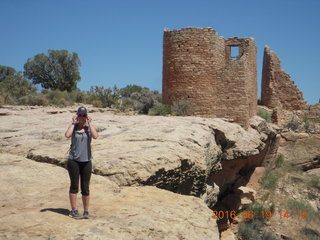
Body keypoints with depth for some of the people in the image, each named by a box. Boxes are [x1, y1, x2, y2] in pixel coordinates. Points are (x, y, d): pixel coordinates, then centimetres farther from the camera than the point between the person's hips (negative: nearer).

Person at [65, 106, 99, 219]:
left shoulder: (89, 128, 4)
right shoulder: (73, 127, 3)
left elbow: (95, 136, -18)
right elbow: (67, 135, -19)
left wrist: (90, 123, -10)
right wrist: (73, 123, -9)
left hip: (86, 161, 1)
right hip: (73, 160, -1)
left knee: (85, 188, 4)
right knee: (74, 186, 2)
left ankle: (86, 211, 15)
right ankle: (74, 211, 10)